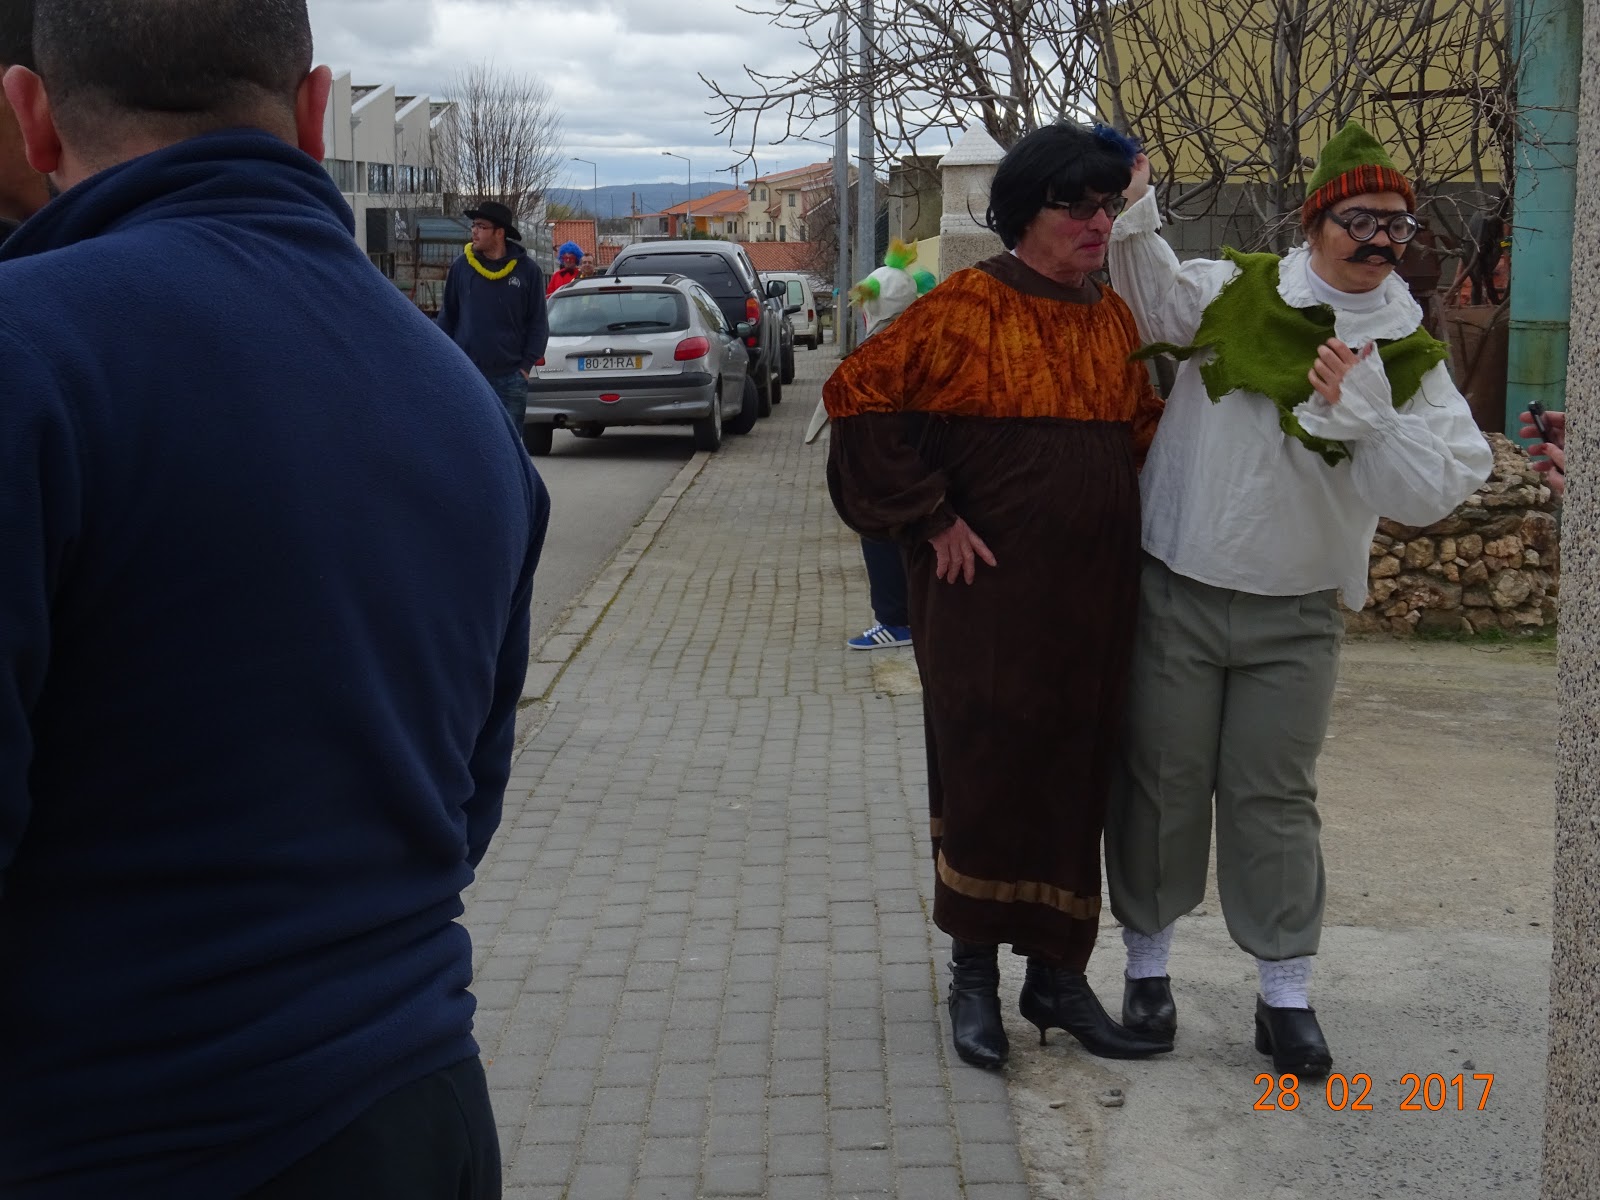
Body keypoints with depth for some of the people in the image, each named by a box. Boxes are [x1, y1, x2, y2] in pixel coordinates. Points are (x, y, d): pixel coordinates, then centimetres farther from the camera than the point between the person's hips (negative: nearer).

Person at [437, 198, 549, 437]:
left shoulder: (527, 270, 0)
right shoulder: (461, 267, 4)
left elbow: (538, 323, 5)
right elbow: (447, 317, 12)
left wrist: (526, 364, -2)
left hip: (510, 379, -1)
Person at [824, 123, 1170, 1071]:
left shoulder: (1114, 317, 11)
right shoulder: (966, 309, -8)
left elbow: (1142, 426, 25)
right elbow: (859, 395, -12)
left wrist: (1124, 516, 11)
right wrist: (931, 519, -12)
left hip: (1094, 594, 6)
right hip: (987, 592, -5)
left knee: (1078, 778, 10)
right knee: (985, 771, 2)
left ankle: (1058, 973, 23)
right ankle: (974, 975, 18)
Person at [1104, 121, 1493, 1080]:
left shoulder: (1410, 359, 0)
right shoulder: (1230, 296, -5)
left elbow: (1430, 494, -8)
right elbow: (1139, 295, 11)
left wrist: (1365, 413, -22)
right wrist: (1133, 211, -7)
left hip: (1297, 615, 1)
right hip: (1176, 594, -1)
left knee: (1276, 797, 8)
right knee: (1161, 782, 7)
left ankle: (1287, 992, 20)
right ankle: (1149, 963, 25)